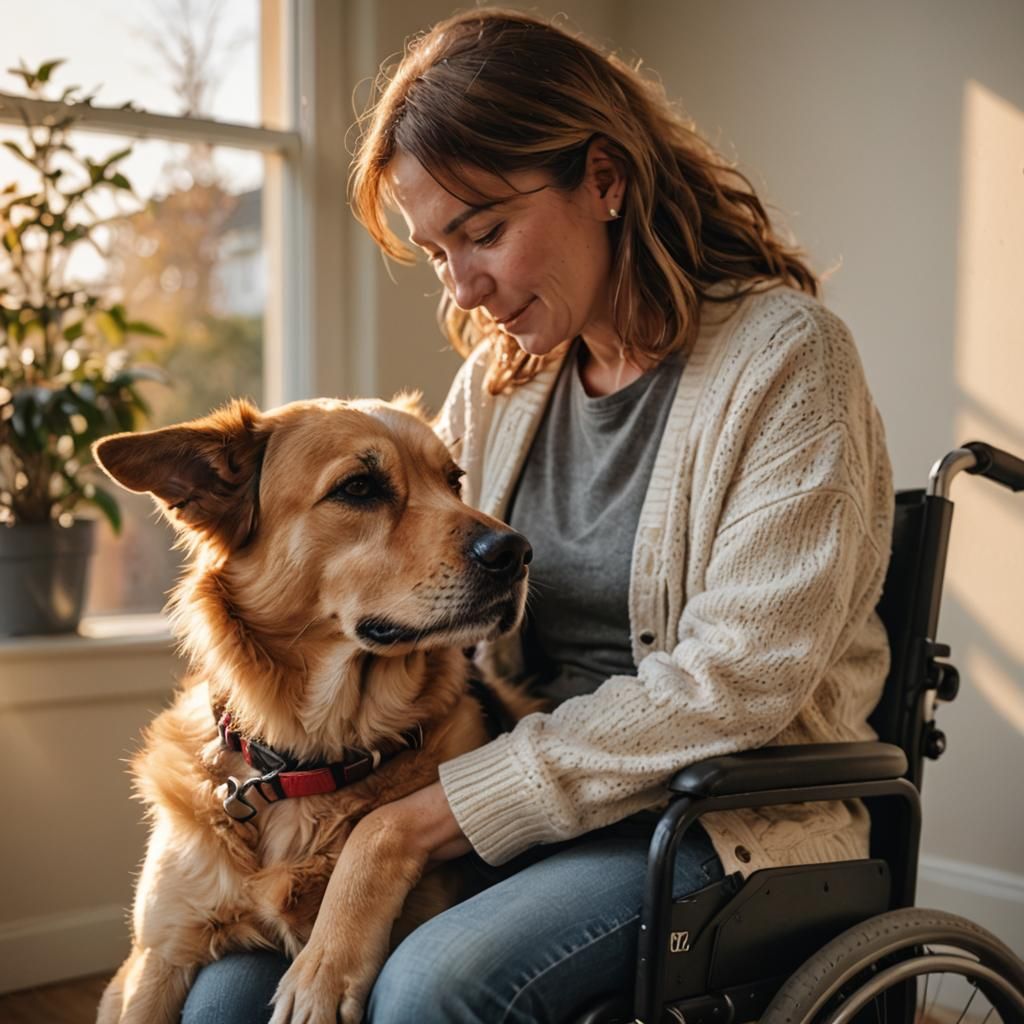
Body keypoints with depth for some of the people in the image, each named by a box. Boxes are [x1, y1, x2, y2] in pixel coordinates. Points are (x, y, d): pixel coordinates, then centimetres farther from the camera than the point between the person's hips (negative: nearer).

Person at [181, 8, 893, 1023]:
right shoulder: (497, 375, 11)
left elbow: (739, 681, -17)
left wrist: (473, 799, -18)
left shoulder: (782, 353, -10)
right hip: (517, 780, 5)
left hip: (727, 816, -4)